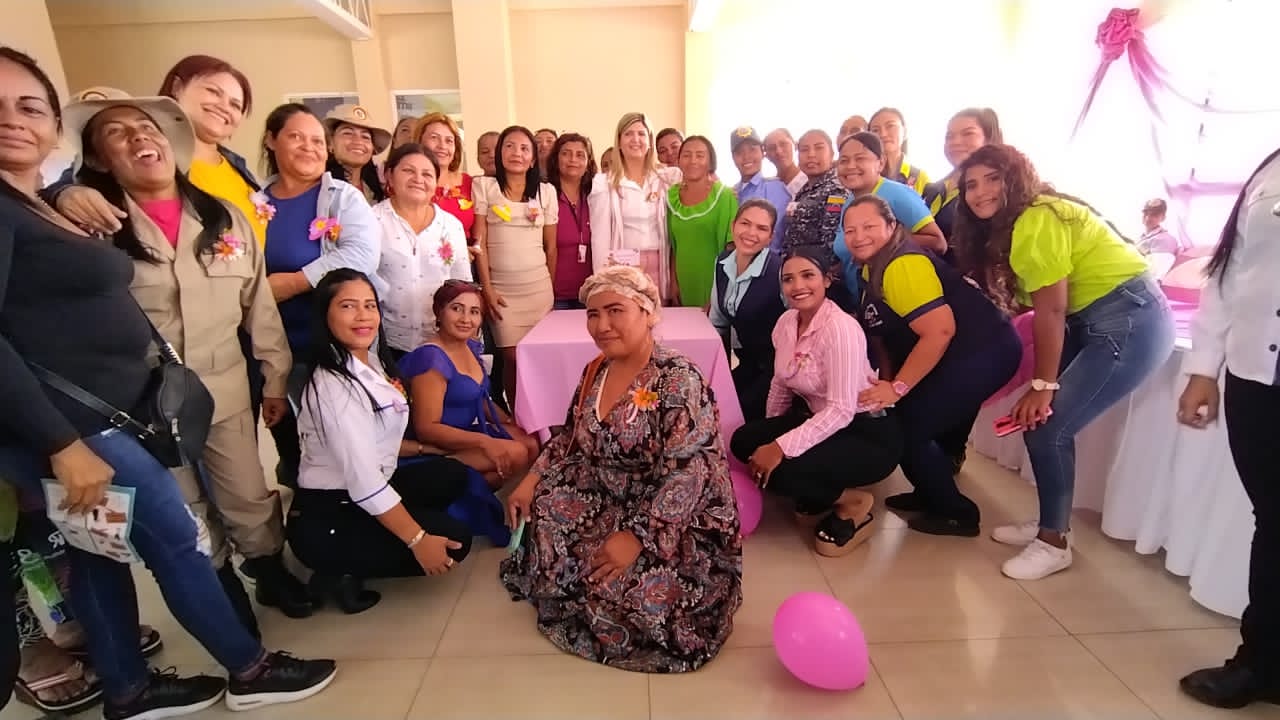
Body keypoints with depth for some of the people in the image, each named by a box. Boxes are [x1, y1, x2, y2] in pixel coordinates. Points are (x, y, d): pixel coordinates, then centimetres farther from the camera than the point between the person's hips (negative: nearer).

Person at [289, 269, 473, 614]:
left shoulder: (370, 360, 3)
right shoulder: (336, 386, -26)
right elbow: (364, 483, -28)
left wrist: (422, 448, 19)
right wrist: (417, 539, -23)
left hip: (363, 496, 9)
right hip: (327, 520, -9)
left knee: (452, 474, 11)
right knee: (455, 540, -8)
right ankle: (341, 575, 1)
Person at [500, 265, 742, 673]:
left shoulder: (678, 381, -22)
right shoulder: (594, 372, 1)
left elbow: (689, 474, -27)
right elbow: (570, 438, 14)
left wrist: (636, 537, -31)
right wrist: (530, 481, 2)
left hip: (673, 521, -7)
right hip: (609, 503, 8)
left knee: (621, 583, -26)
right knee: (544, 509, -6)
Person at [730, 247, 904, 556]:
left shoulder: (840, 328, -24)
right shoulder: (786, 322, -1)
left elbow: (841, 410, -28)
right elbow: (781, 384, 10)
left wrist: (781, 447, -31)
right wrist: (770, 437, 13)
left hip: (868, 433, -8)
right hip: (818, 419, 8)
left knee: (780, 469, -28)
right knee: (744, 442, -8)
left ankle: (852, 505, 1)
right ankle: (819, 496, 12)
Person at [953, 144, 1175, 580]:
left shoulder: (1037, 221, -19)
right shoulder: (1004, 227, 11)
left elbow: (1051, 310, -20)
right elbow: (1029, 303, 5)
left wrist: (1043, 385, -16)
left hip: (1131, 321, -9)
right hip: (1090, 321, 9)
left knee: (1046, 427, -9)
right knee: (1042, 421, 8)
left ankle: (1054, 542, 8)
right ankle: (1050, 523, 23)